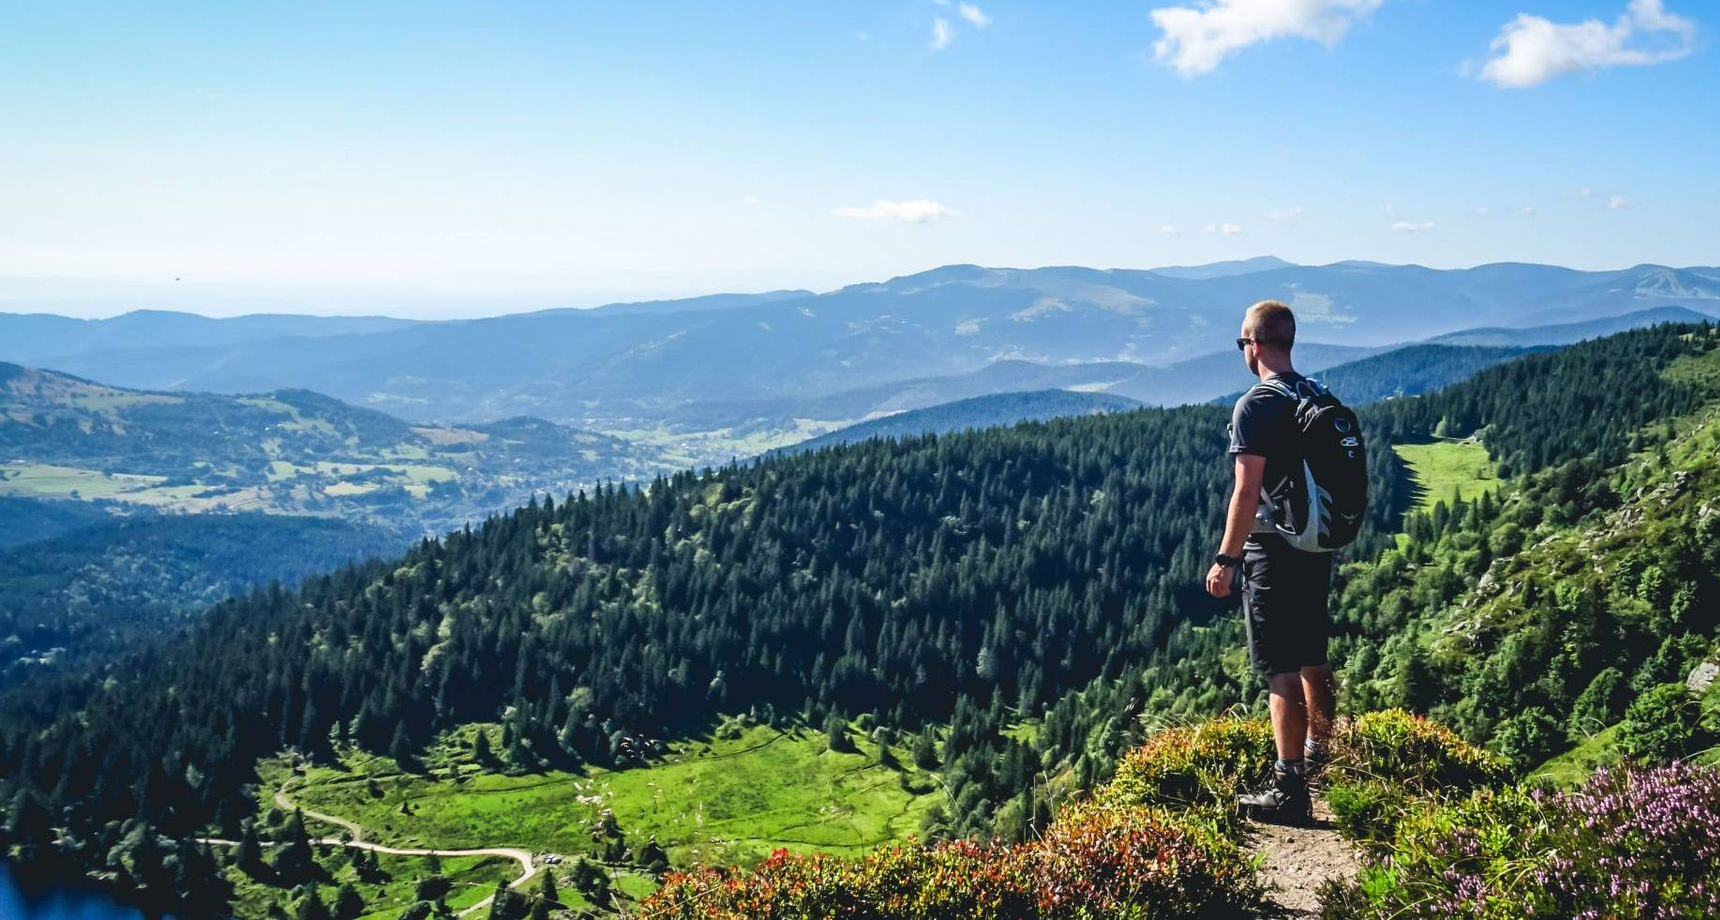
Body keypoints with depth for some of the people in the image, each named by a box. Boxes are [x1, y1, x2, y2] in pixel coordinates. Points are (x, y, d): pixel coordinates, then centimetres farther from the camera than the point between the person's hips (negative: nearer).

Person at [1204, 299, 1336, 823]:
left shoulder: (1255, 407, -15)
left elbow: (1247, 492, -19)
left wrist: (1226, 559, -14)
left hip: (1273, 551, -8)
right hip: (1318, 546, 8)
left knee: (1281, 671, -6)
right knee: (1313, 660, 22)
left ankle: (1289, 789, -5)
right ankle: (1319, 756, 38)